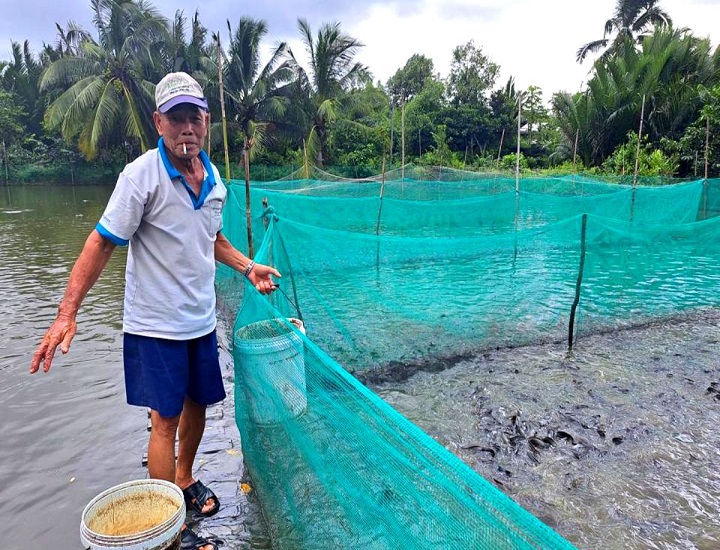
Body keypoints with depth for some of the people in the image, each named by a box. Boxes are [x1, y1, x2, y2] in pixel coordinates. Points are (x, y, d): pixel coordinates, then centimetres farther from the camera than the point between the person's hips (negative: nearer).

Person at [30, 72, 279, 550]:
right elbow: (102, 244, -15)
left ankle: (185, 479, 43)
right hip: (156, 326, -6)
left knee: (197, 405, 17)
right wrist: (67, 315, -19)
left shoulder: (213, 177, 4)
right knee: (166, 419, 1)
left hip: (201, 321, 6)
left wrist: (247, 267, 6)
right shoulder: (142, 176, -16)